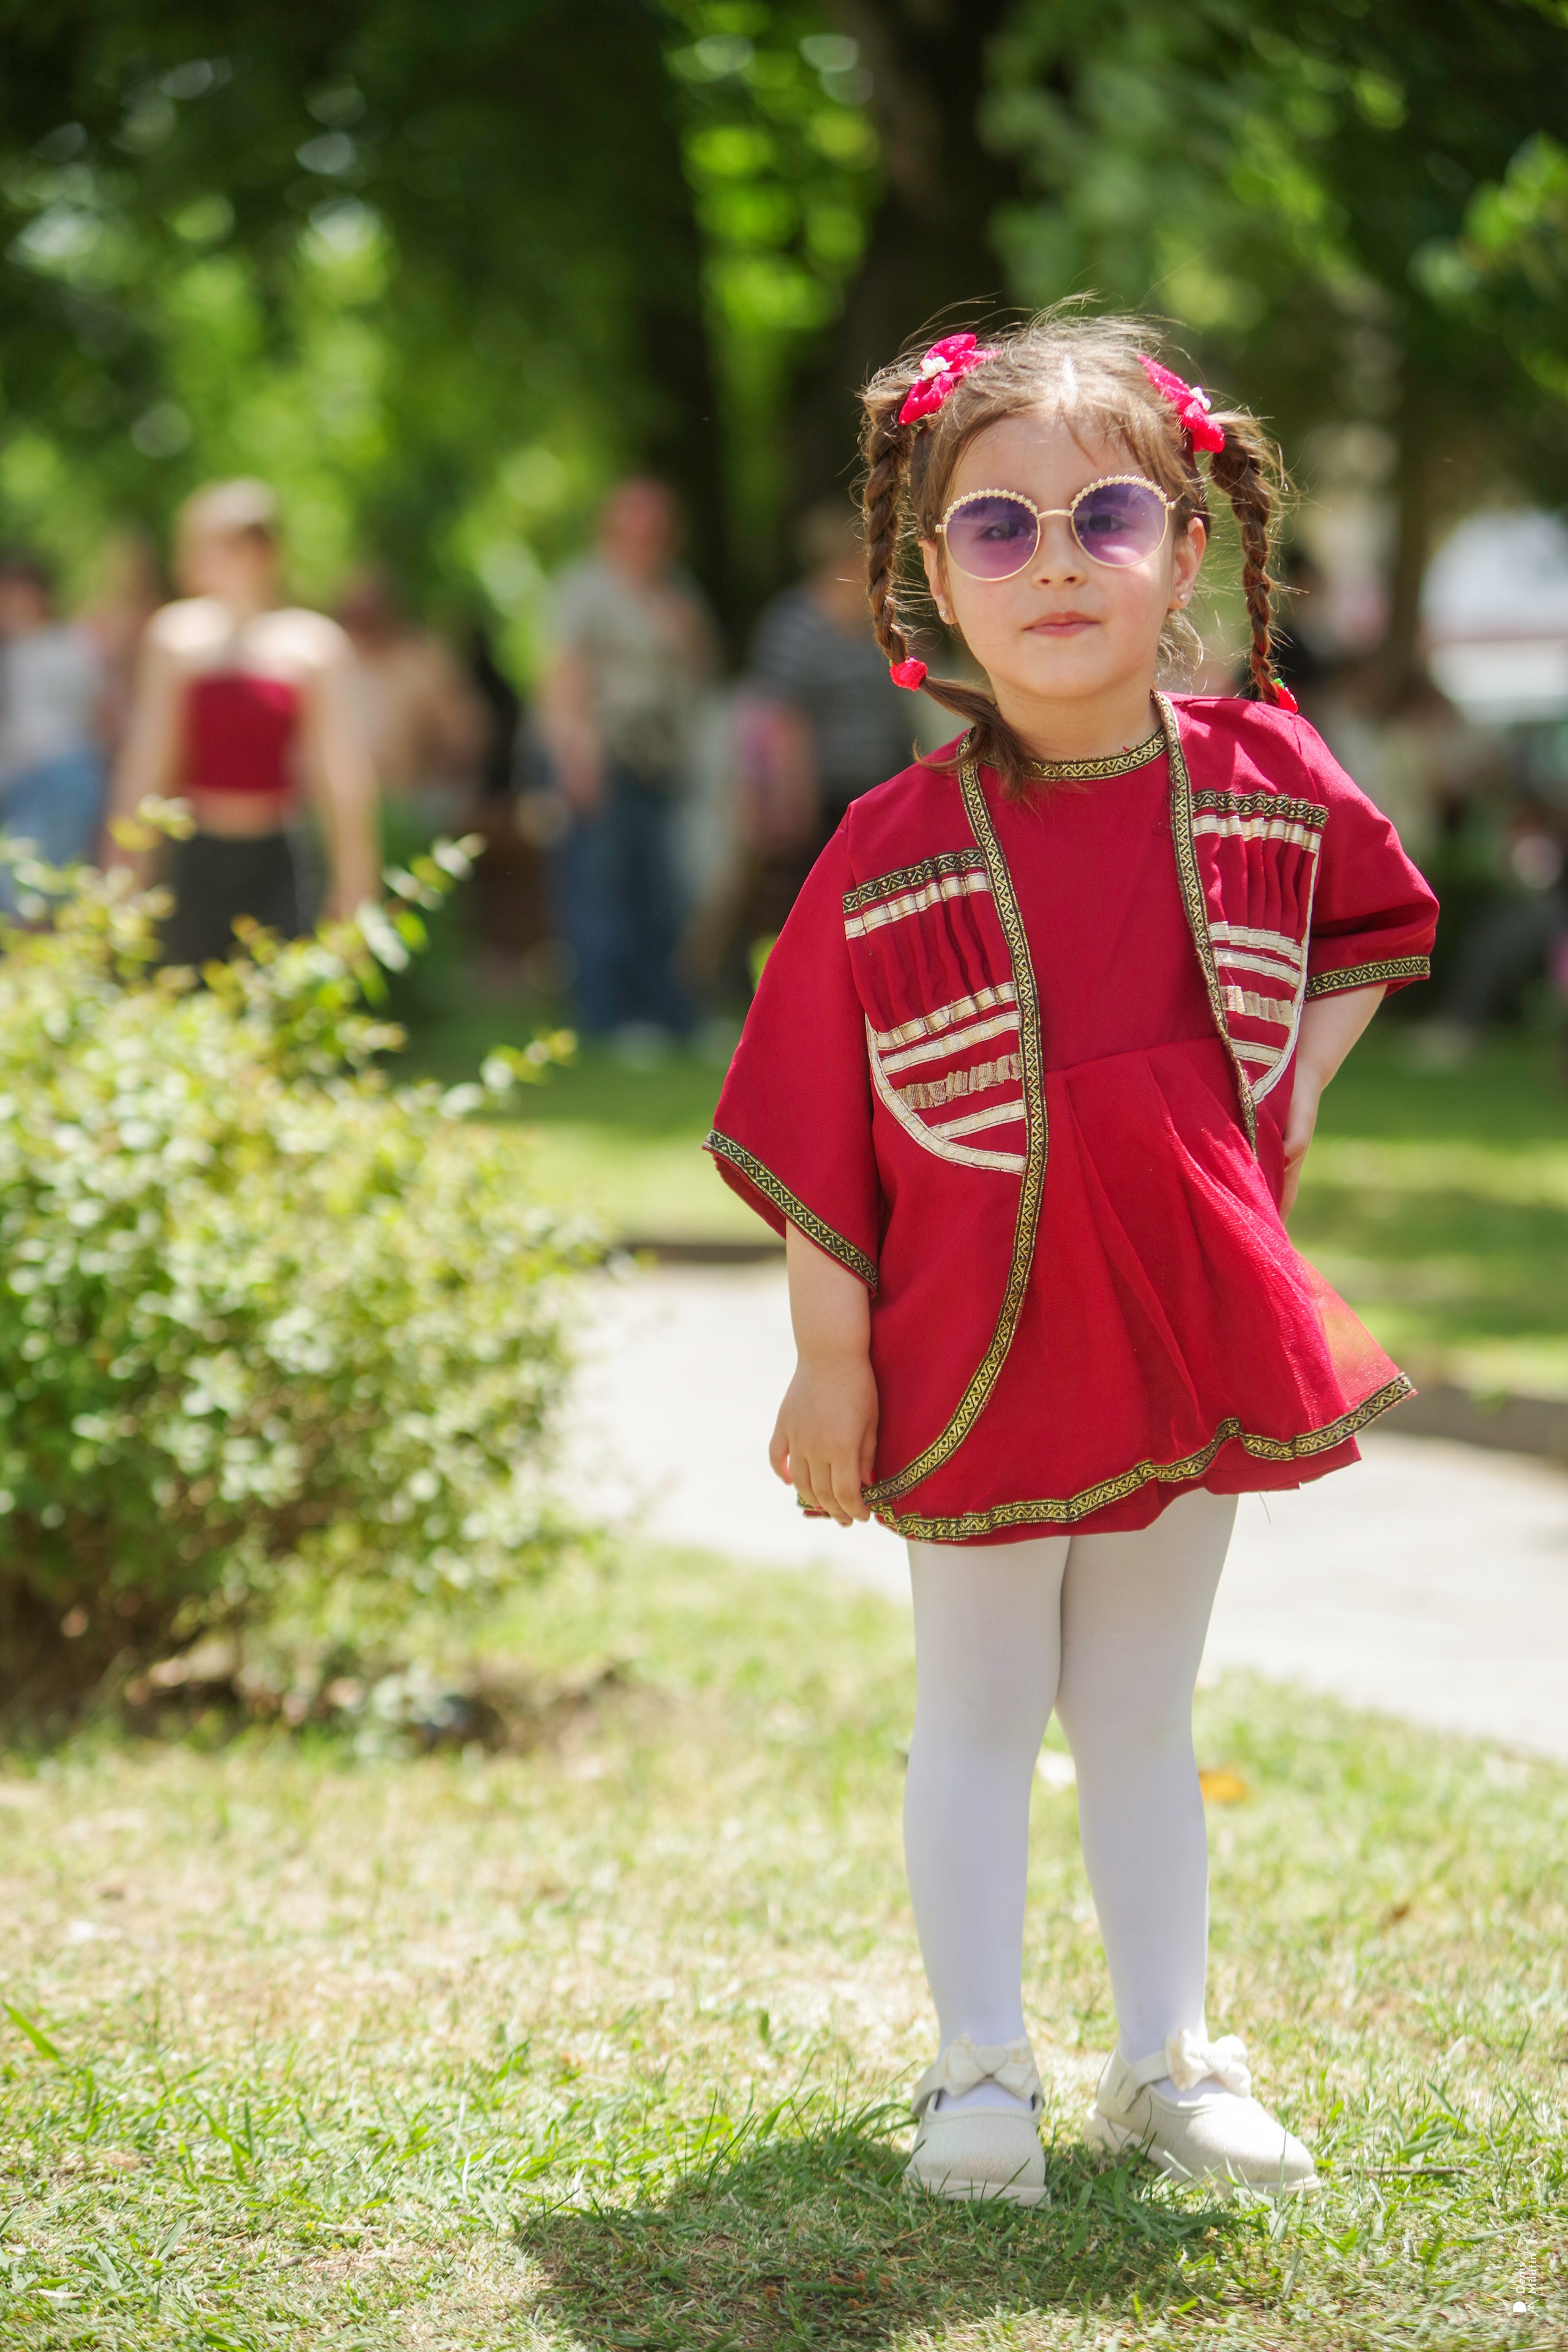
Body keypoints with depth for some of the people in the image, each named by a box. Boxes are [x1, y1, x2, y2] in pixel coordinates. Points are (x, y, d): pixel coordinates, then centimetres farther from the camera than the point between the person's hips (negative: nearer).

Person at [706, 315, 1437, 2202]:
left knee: (1142, 1715, 15)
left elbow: (1370, 921, 17)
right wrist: (828, 1361, -6)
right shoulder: (894, 856, -13)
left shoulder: (1261, 778, -5)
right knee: (977, 1720, 9)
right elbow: (817, 1135, -8)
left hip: (1189, 1329, 3)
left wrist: (1292, 1088, 3)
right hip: (979, 1344, -2)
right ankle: (980, 2074, 20)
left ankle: (1167, 2061, 26)